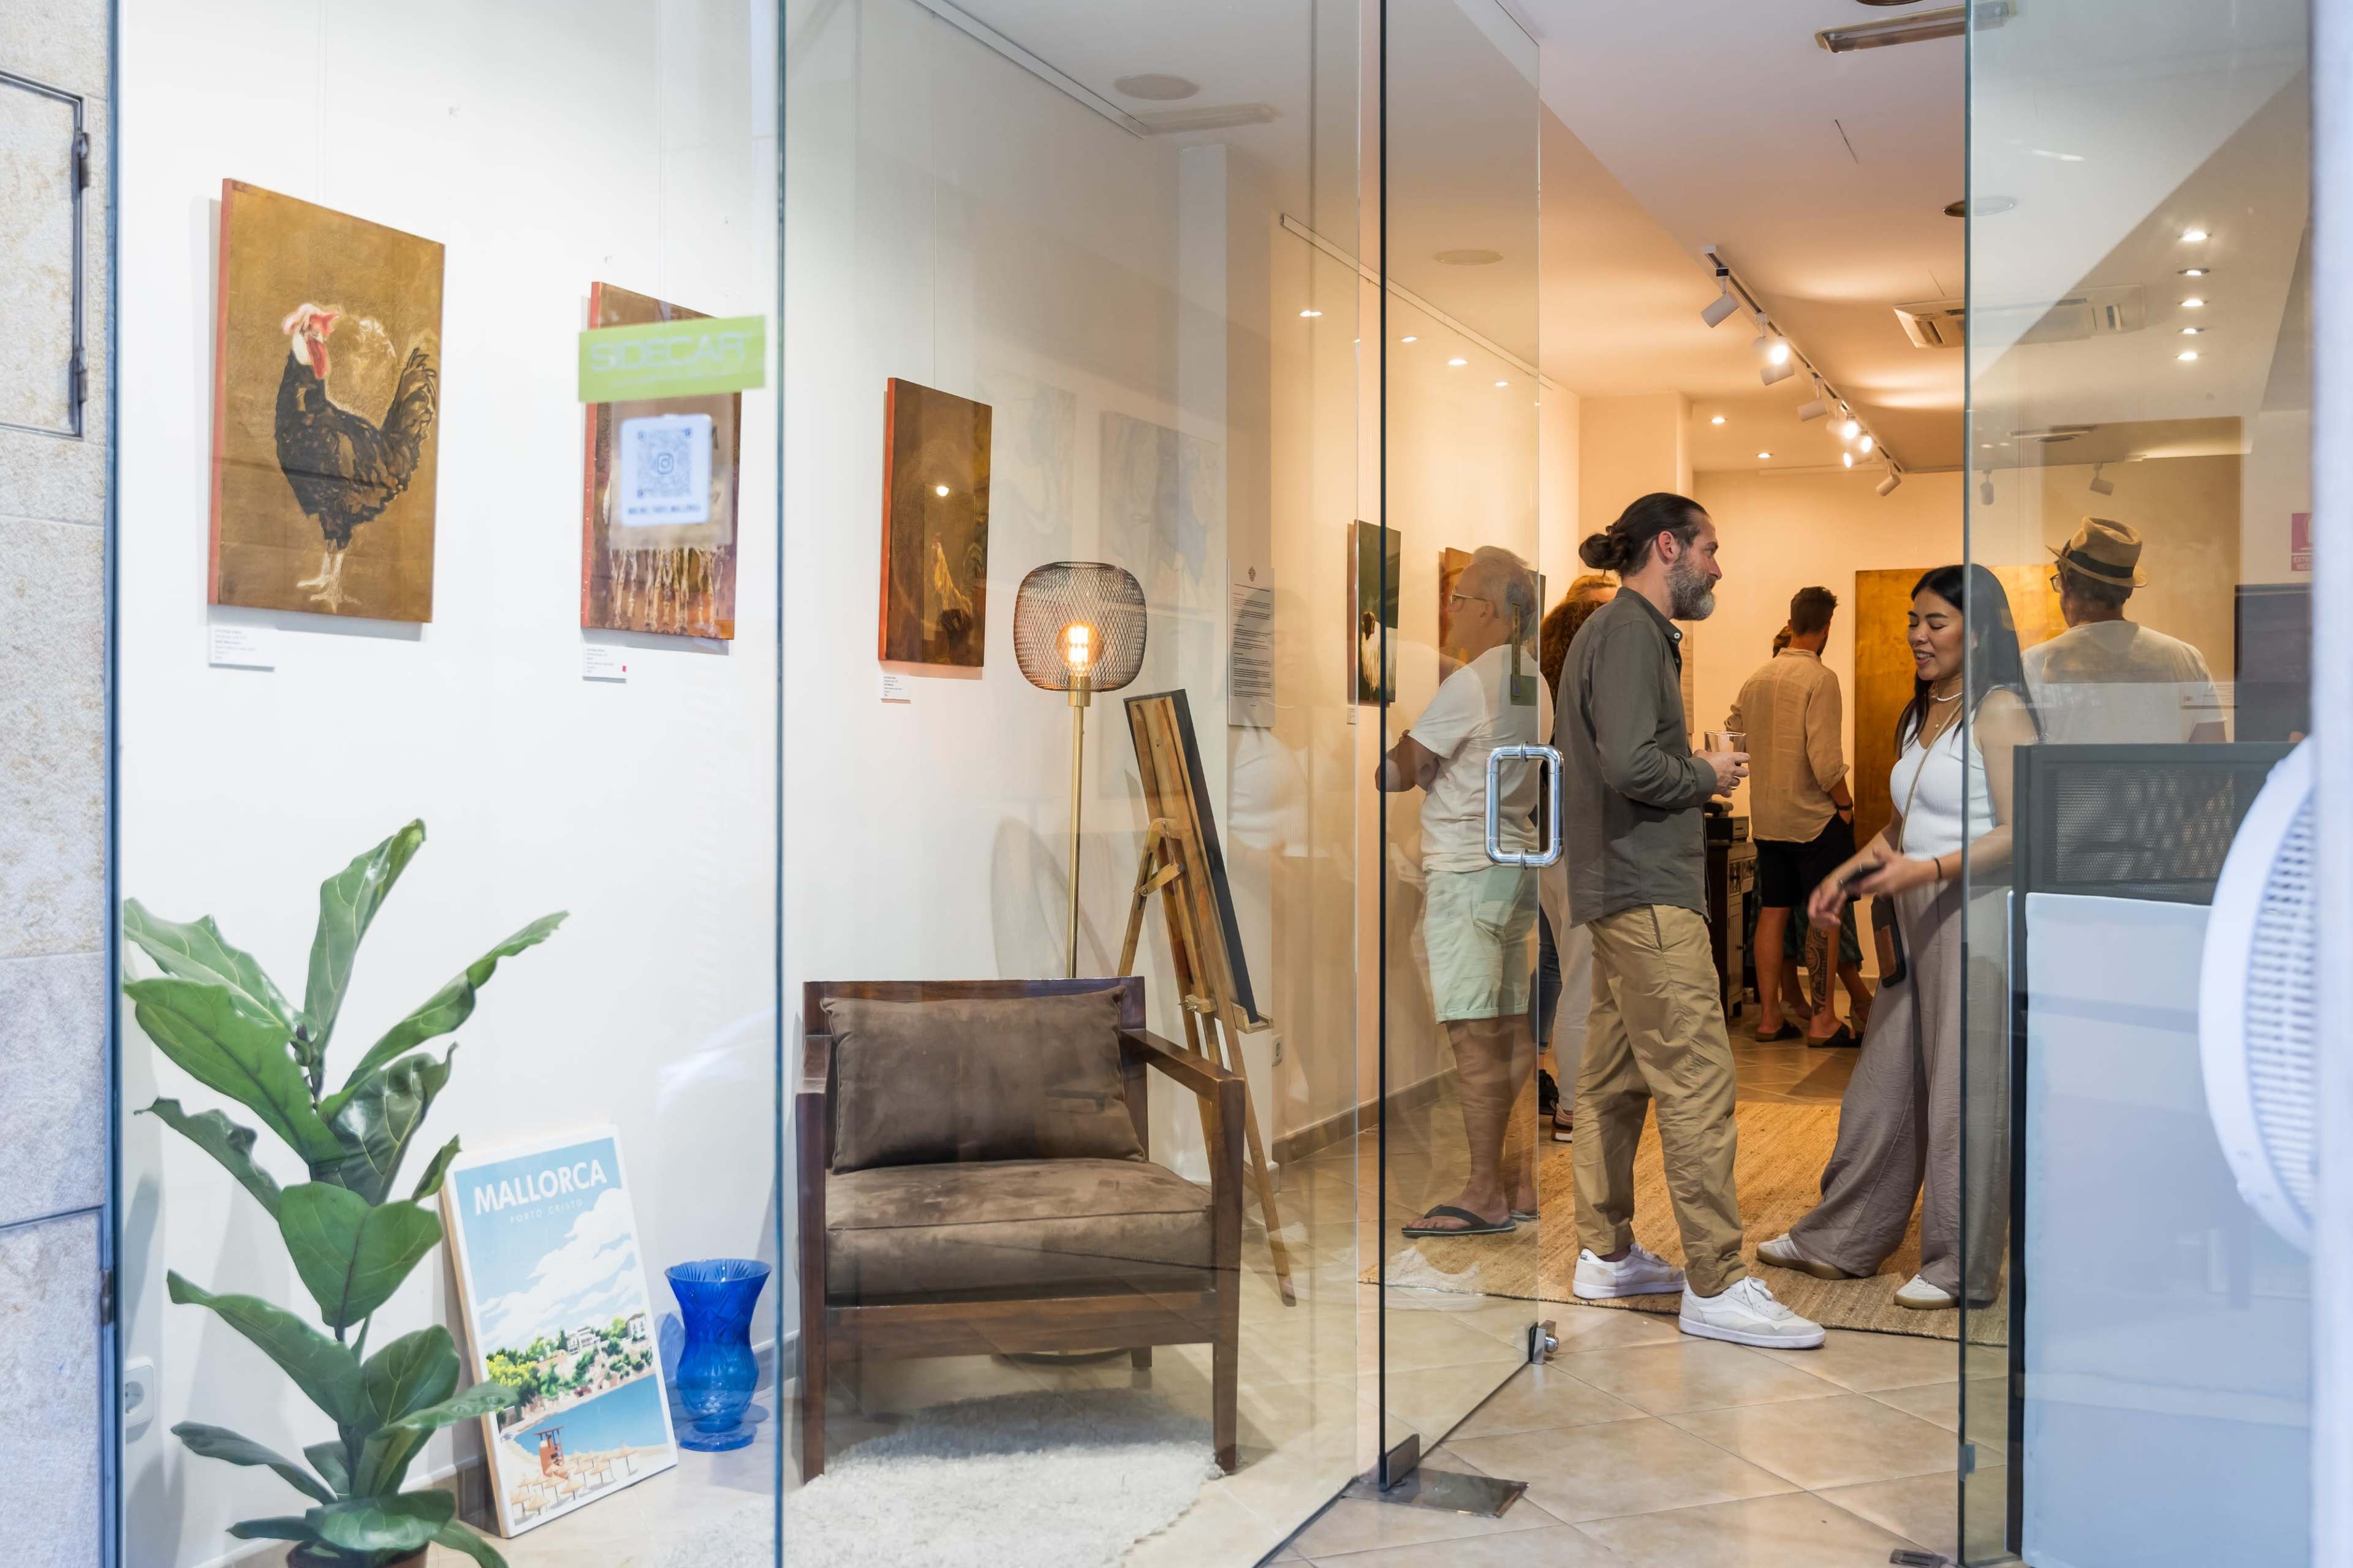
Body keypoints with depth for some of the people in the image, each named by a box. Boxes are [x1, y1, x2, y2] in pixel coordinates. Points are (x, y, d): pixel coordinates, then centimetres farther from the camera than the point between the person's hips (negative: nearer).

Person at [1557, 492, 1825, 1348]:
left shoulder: (1617, 629, 18)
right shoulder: (1630, 633, -13)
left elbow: (1571, 753, 23)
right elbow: (1631, 764, -25)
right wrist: (1706, 775, -7)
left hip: (1618, 886, 11)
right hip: (1649, 890, -11)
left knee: (1614, 1077, 14)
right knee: (1696, 1083, -10)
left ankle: (1606, 1254, 22)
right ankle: (1717, 1286, -8)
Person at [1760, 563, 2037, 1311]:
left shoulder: (1999, 713, -9)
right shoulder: (1917, 716, 16)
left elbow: (2018, 832, -17)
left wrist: (1926, 870, -24)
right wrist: (1845, 874, 11)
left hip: (1975, 913, -8)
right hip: (1916, 917, 8)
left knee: (1963, 1091, -1)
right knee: (1883, 1082, 12)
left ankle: (1960, 1266, 10)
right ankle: (1841, 1242, 21)